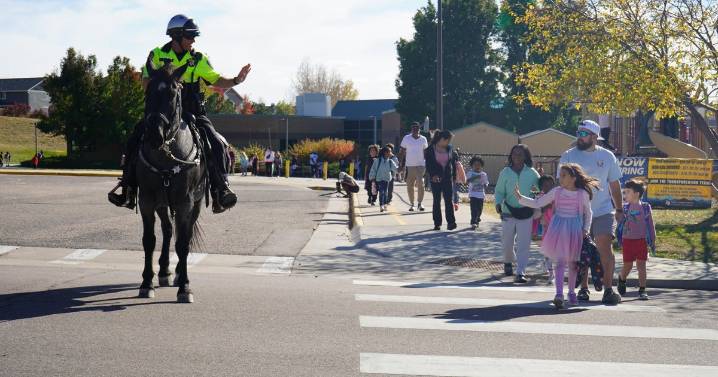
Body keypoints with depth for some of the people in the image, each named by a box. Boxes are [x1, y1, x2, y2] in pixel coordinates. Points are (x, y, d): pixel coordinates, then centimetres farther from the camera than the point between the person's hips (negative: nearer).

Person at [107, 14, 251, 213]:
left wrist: (236, 80, -18)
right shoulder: (157, 55, 1)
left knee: (217, 144, -22)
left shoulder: (198, 59, 4)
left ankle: (220, 192, -18)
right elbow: (146, 81, -4)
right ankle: (128, 190, -8)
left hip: (193, 114, 0)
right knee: (134, 142, -17)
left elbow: (217, 81, 1)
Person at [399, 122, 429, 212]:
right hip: (409, 166, 0)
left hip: (421, 165, 0)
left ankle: (419, 203, -4)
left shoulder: (423, 139, 6)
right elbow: (402, 152, 5)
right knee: (409, 186, 5)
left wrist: (427, 164, 9)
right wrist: (401, 164, -1)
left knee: (420, 184, -15)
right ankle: (411, 204, 17)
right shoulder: (406, 138, 2)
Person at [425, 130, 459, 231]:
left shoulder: (450, 148, 5)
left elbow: (453, 162, 11)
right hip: (436, 178, -2)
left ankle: (451, 222, -7)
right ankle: (437, 223, 10)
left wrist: (454, 176, 8)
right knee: (437, 200, 4)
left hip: (448, 178, 2)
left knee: (449, 200, -5)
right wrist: (433, 175, -18)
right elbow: (428, 164, -6)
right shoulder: (430, 149, -5)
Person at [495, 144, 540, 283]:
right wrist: (498, 203, -13)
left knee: (523, 244, -7)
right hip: (508, 213, 1)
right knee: (507, 242, 10)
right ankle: (508, 262, 40)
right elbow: (499, 191, 5)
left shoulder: (531, 173, 0)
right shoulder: (505, 172, 0)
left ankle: (520, 273, -6)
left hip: (526, 213, -1)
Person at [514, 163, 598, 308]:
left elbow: (588, 213, 9)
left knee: (572, 262, 11)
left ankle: (571, 292, 27)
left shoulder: (583, 194, -3)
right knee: (560, 261, -10)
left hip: (575, 230, 0)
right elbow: (537, 203, 2)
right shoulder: (556, 192, 0)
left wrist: (586, 229, -2)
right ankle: (559, 294, -17)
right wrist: (520, 197, -7)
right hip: (559, 229, 0)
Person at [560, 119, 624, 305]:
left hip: (603, 211, 0)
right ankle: (583, 289, 17)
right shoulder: (568, 156, 2)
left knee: (605, 247, -12)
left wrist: (619, 209, 13)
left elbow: (614, 184, 13)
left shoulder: (607, 156, 5)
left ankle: (608, 289, -8)